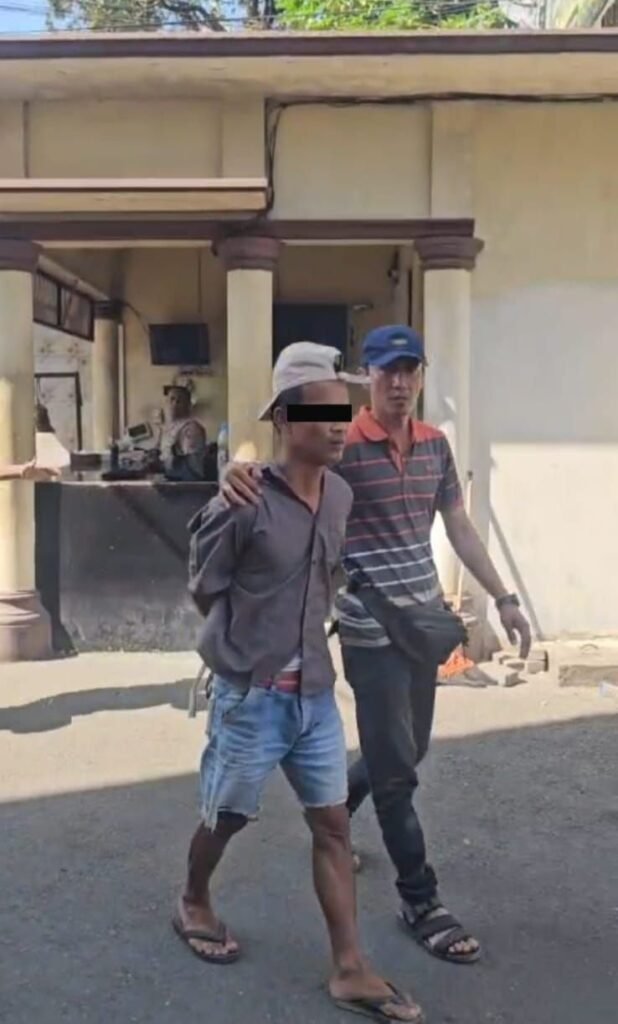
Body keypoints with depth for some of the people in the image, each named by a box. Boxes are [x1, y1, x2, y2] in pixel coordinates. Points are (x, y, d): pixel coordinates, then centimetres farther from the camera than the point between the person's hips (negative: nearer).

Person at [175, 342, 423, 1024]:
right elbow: (205, 590, -7)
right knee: (227, 815, 15)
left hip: (316, 693, 6)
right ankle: (194, 905, 44)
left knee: (332, 824, 9)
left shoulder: (341, 496, 0)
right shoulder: (245, 501, -20)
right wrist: (246, 648, 5)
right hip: (251, 694, -5)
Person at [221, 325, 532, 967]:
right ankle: (420, 901, 18)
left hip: (424, 619, 7)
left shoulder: (435, 444, 7)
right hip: (372, 629, -7)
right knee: (395, 766, 2)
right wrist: (242, 477, -45)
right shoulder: (344, 444, -13)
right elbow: (279, 479, -21)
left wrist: (503, 598, 12)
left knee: (409, 752, 19)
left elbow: (459, 526, 13)